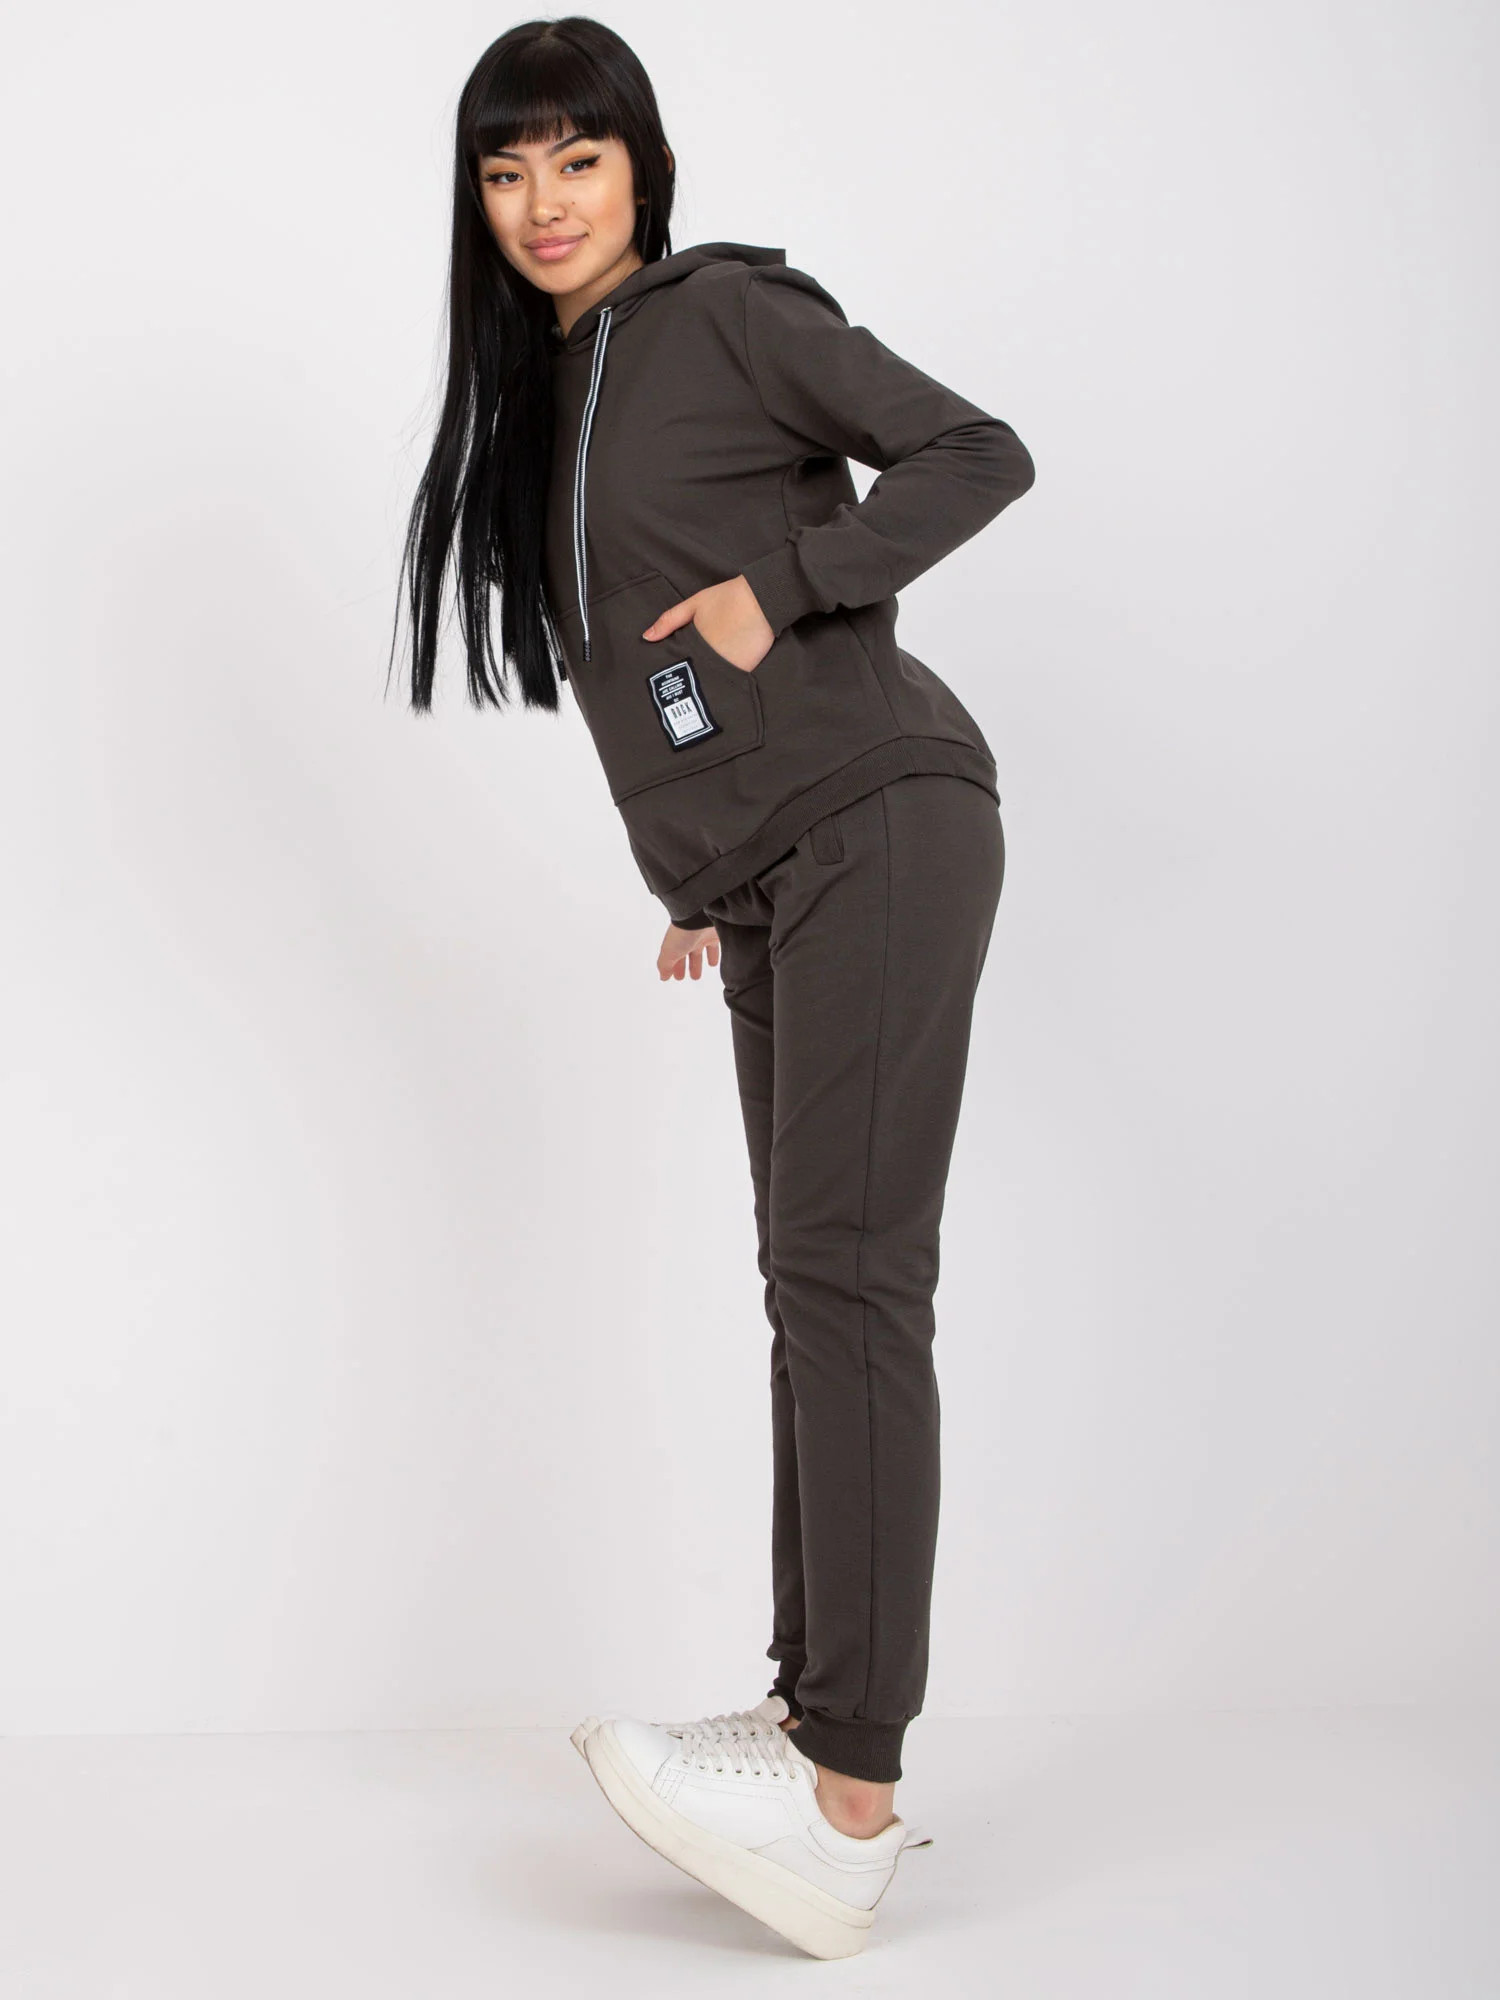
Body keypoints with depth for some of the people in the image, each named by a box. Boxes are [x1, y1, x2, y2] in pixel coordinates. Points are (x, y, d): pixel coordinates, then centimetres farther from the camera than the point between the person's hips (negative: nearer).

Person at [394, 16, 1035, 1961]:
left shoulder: (730, 312, -2)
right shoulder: (536, 395, 20)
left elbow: (980, 453, -4)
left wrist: (780, 589, -13)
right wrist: (705, 877, 17)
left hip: (875, 828, -8)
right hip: (768, 880, 8)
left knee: (846, 1271, -15)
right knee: (813, 1283, 6)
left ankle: (849, 1804, -18)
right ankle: (811, 1711, 10)